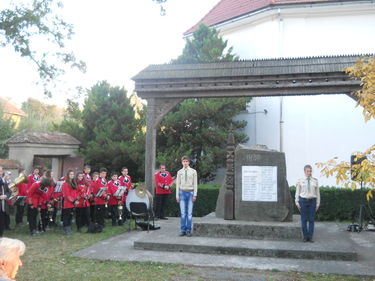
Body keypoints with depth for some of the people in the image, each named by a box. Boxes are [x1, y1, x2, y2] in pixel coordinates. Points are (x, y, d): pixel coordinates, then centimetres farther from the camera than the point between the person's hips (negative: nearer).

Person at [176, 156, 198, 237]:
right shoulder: (179, 172, 5)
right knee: (183, 213, -1)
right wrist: (177, 196, 1)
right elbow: (177, 184, 7)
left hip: (190, 193, -1)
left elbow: (195, 184, -2)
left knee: (189, 213, -1)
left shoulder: (193, 171, 0)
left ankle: (189, 231, 5)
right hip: (182, 193, 1)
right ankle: (183, 230, 5)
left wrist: (195, 195, -9)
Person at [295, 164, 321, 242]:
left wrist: (318, 203, 5)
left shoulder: (315, 181, 4)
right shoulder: (300, 181, 1)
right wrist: (297, 202, 0)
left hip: (312, 201, 1)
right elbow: (297, 192, 4)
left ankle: (310, 237, 8)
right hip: (303, 201, -1)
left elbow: (317, 192, 8)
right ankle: (305, 237, 10)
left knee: (311, 220, 2)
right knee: (304, 220, 2)